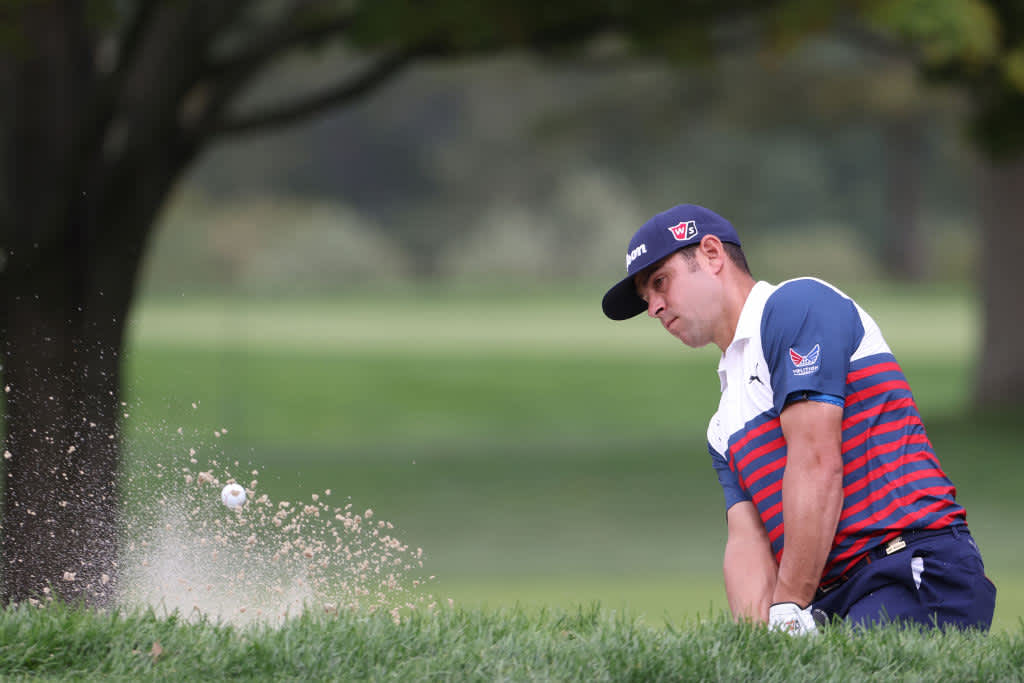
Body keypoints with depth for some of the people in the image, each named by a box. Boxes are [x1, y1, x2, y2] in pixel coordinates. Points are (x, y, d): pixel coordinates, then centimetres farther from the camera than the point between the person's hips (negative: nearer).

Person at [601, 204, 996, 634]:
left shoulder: (797, 305, 1)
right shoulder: (724, 427, 27)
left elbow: (818, 463, -10)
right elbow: (747, 542, 13)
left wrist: (788, 611, -13)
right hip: (832, 605, 8)